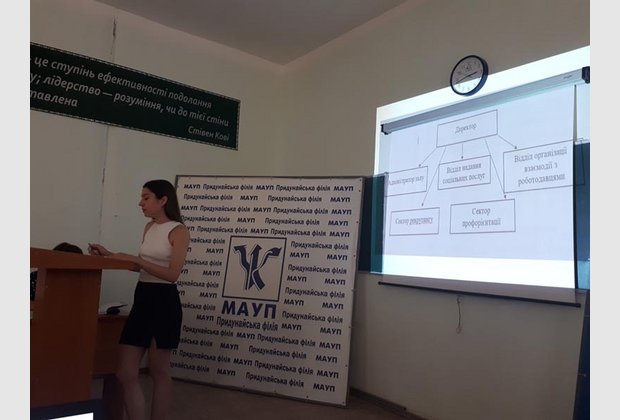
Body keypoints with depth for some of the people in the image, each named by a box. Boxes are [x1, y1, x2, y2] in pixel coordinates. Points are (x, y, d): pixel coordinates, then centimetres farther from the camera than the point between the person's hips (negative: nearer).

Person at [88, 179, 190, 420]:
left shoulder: (179, 231, -9)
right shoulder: (149, 228, 13)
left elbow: (172, 274, -17)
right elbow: (142, 266, 17)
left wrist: (135, 259, -19)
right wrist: (109, 255, 8)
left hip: (164, 301, -7)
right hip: (141, 298, 7)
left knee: (158, 371, 7)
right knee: (125, 374, 5)